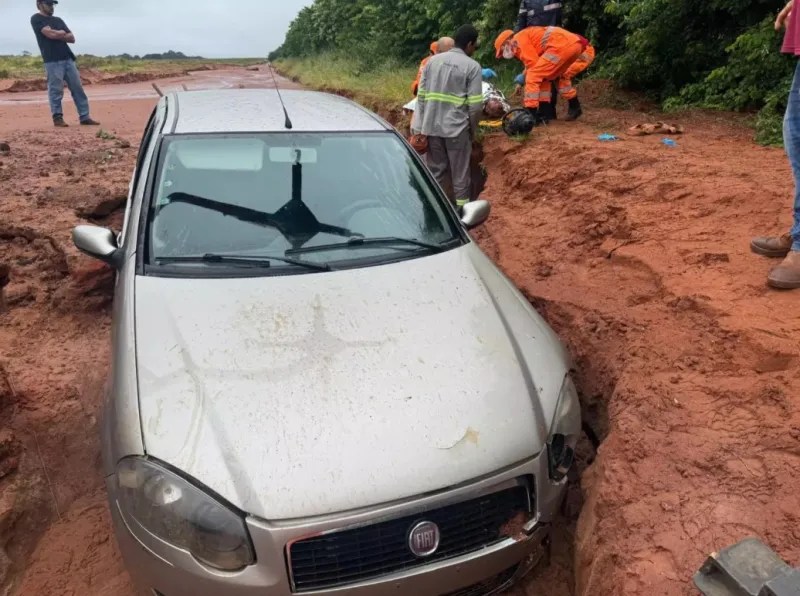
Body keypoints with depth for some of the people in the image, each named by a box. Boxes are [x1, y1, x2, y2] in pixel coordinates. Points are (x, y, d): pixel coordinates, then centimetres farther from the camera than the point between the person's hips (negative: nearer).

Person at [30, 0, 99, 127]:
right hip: (52, 61, -6)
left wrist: (57, 34, -3)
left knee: (78, 88, 0)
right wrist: (62, 32, 6)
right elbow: (50, 34, -12)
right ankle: (58, 117, 0)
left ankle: (85, 117, 1)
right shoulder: (36, 19, 2)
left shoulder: (58, 20, 22)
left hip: (68, 59, 6)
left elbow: (72, 38, 12)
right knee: (56, 90, -6)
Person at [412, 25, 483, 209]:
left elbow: (421, 95, 7)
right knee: (460, 174, 6)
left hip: (431, 126, 4)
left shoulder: (433, 60, 8)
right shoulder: (472, 66, -5)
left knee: (435, 171, 14)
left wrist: (419, 126, 9)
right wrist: (473, 129, 6)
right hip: (457, 127, -4)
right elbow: (475, 104, -8)